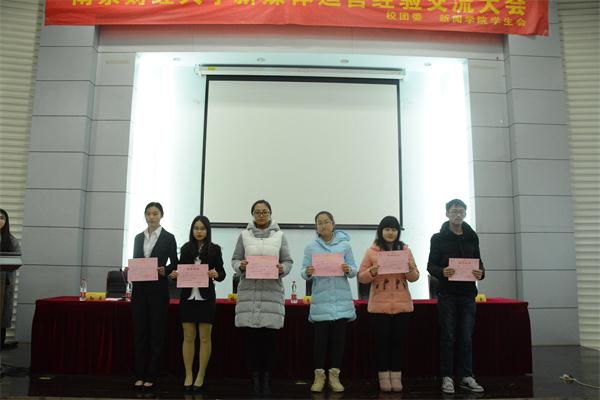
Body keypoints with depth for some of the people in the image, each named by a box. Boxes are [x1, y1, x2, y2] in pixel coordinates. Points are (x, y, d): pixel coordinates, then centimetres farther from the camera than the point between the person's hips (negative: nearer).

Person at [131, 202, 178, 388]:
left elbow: (174, 263, 3)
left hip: (159, 289, -3)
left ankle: (151, 376, 11)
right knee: (139, 331, 6)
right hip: (139, 288, 4)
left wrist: (165, 270, -16)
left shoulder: (169, 238, 0)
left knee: (156, 332, 2)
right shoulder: (138, 237, 11)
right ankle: (139, 375, 15)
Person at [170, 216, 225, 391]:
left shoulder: (214, 249, 0)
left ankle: (200, 376, 15)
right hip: (188, 296, 2)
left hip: (206, 297, -2)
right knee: (188, 337, 7)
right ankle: (188, 375, 17)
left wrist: (216, 275, -22)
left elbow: (222, 273, 0)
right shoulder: (185, 248, 7)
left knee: (205, 338, 4)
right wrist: (175, 274, -10)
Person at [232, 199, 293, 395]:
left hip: (272, 292, 0)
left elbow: (288, 261, 9)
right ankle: (254, 376, 14)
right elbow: (235, 259, 9)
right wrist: (240, 266, -11)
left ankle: (266, 376, 14)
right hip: (249, 292, 0)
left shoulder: (279, 235, 9)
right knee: (250, 337, 1)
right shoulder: (244, 235, 9)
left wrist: (282, 269, -11)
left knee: (270, 337, 0)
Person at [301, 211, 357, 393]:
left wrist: (348, 270, -18)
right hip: (321, 299, -1)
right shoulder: (310, 247, 3)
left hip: (341, 299, 1)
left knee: (339, 337, 6)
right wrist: (308, 273, -22)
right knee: (320, 338, 3)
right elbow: (304, 272, -1)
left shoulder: (344, 244, 4)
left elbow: (354, 270, 3)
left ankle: (334, 375, 18)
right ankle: (319, 375, 15)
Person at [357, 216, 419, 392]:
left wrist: (410, 270, -13)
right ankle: (384, 378, 15)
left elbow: (415, 277, 8)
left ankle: (396, 378, 17)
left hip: (402, 305, 2)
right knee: (382, 341, 4)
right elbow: (361, 277, 0)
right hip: (379, 305, -2)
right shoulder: (371, 251, 0)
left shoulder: (405, 250, 7)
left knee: (399, 341, 7)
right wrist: (372, 272, -20)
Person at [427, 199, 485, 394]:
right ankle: (447, 377, 12)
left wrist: (481, 273, -10)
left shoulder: (472, 236, 10)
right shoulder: (439, 238, 0)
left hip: (468, 293, 3)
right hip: (447, 293, -3)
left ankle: (466, 377, 16)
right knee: (448, 336, 3)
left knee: (466, 337, 7)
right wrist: (442, 271, -23)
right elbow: (431, 265, -2)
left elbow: (479, 261, 12)